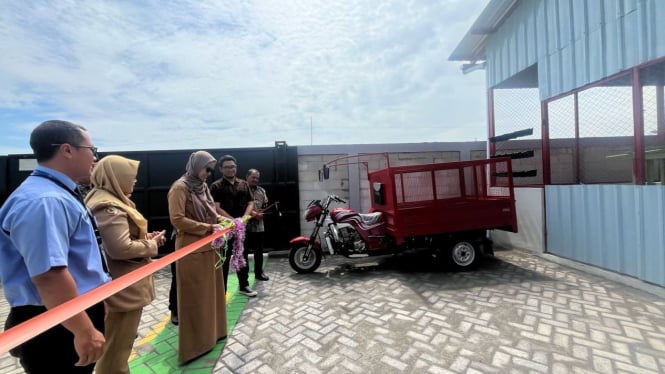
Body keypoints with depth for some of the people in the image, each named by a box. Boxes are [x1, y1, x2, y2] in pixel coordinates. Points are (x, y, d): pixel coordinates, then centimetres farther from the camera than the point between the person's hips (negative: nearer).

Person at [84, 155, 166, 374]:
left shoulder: (106, 201, 10)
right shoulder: (109, 207, -24)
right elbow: (121, 249, -31)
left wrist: (146, 238, 4)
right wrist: (151, 245, -15)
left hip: (118, 284, 11)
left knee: (116, 343, 28)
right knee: (117, 347, 8)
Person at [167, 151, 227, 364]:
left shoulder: (203, 187, 11)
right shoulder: (180, 188, -12)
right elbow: (177, 220, -18)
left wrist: (219, 222, 3)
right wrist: (207, 228, -18)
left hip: (208, 248, 8)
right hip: (191, 250, -7)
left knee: (210, 292, 16)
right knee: (194, 298, 4)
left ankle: (211, 333, 33)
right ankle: (195, 344, 20)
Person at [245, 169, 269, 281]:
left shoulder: (261, 190, 12)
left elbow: (265, 206, 13)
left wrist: (260, 213, -5)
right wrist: (251, 213, -18)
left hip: (258, 226, 5)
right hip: (244, 226, -5)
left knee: (259, 251, 14)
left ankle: (259, 272, 28)